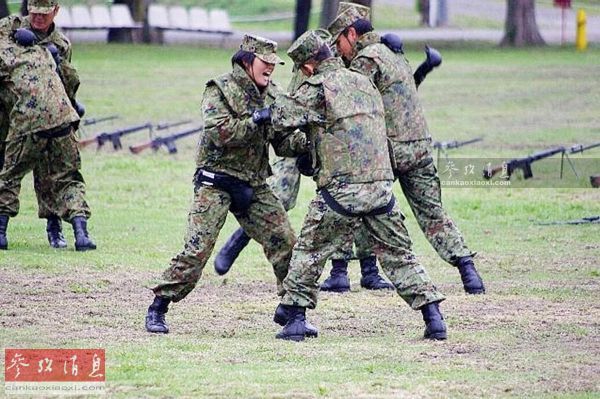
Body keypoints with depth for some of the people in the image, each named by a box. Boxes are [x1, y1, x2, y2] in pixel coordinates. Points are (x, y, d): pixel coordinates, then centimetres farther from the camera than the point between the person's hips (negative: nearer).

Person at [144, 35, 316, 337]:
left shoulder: (271, 94, 10)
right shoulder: (220, 90, -9)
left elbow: (283, 144, 9)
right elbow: (218, 133, -23)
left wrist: (309, 141, -10)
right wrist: (257, 119, -26)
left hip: (254, 186, 6)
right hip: (216, 183, -6)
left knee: (285, 243, -2)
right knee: (197, 249, -13)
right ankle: (157, 309, -3)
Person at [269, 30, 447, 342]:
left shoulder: (317, 89, -6)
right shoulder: (365, 83, 16)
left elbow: (281, 120, -6)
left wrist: (280, 100, 17)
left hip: (341, 191, -5)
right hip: (381, 186, 5)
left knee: (307, 254, 11)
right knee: (398, 255, 13)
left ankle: (294, 317, 8)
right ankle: (433, 318, 5)